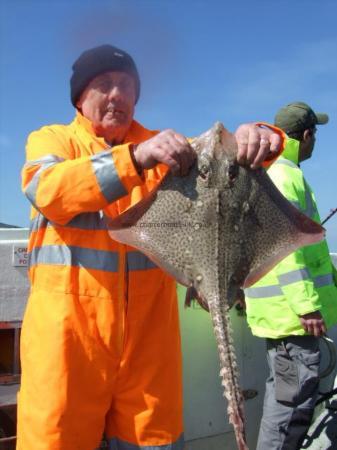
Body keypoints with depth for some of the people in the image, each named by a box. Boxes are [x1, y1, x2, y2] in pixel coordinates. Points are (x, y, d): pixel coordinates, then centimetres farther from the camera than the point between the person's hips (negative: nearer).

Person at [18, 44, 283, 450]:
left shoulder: (162, 146, 13)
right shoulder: (50, 139, 6)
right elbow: (49, 191, -15)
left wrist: (255, 140, -24)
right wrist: (134, 158, -28)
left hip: (148, 327, 3)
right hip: (69, 325, -2)